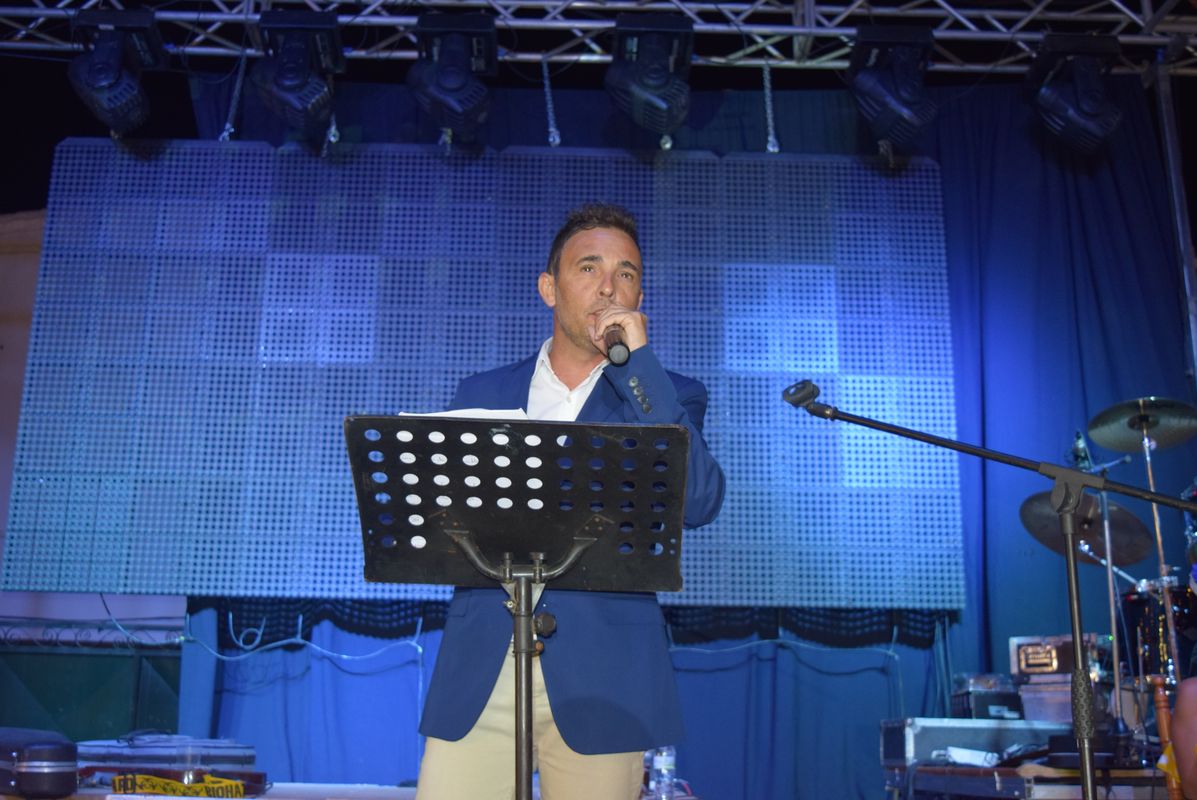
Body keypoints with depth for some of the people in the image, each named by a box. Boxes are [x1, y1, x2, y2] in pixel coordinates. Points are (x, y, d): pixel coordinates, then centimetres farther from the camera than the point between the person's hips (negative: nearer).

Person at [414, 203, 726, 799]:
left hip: (600, 677, -1)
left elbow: (698, 503, -12)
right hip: (479, 668, 2)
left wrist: (638, 361, -12)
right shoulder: (481, 393, 13)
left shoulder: (668, 398, 6)